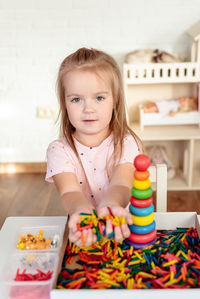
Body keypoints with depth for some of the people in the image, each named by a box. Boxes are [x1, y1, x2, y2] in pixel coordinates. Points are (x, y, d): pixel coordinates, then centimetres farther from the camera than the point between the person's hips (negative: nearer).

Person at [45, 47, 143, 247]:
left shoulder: (127, 144, -5)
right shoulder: (59, 150, -4)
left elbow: (121, 184, -21)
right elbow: (69, 191, -19)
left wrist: (110, 204, -44)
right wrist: (82, 210, -43)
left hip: (123, 230, 0)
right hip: (81, 231, 1)